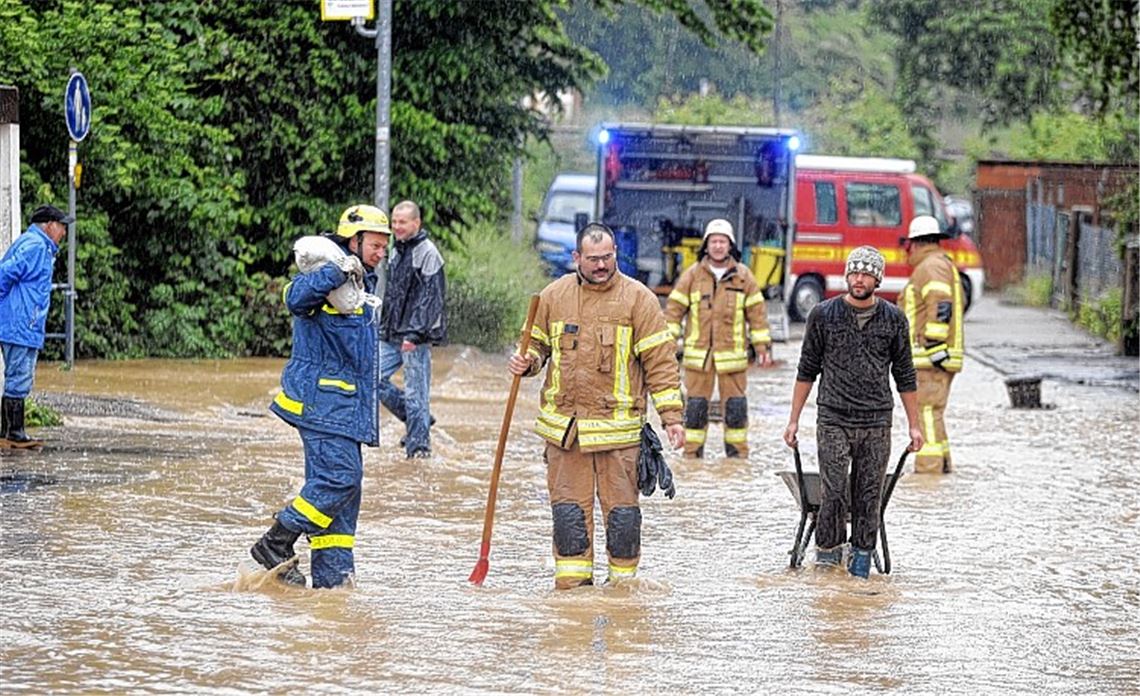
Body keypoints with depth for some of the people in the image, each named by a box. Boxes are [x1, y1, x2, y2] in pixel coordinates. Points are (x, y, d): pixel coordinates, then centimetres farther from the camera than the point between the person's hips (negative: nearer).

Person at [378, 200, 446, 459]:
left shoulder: (427, 253, -11)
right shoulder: (397, 251, 15)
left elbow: (430, 298, -16)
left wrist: (415, 333, -20)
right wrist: (383, 326, 20)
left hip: (416, 337, -8)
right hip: (391, 335, 8)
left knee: (415, 390, -4)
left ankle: (419, 443, 5)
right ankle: (419, 419, 20)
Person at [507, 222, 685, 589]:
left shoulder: (637, 298, -1)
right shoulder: (554, 296, 7)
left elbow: (660, 360, -1)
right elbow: (537, 345, 19)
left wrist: (671, 415, -6)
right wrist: (526, 362, -5)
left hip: (618, 425, -3)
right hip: (564, 426, 3)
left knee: (621, 505, 1)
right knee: (568, 505, 4)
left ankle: (623, 578, 11)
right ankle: (574, 578, 10)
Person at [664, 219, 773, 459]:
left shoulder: (743, 276, 4)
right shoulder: (692, 275, 2)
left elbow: (757, 312, 8)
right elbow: (674, 308, 4)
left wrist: (762, 346, 5)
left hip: (732, 353, 0)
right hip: (698, 354, 0)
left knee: (735, 405, 4)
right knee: (696, 405, 2)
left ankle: (737, 454, 13)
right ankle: (692, 454, 9)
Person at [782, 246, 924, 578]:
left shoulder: (893, 319, 6)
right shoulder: (824, 315, 3)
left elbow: (904, 375, 13)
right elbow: (807, 370, 8)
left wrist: (914, 425, 12)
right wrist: (793, 420, 5)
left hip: (877, 425, 1)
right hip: (833, 421, -1)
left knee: (869, 496, 2)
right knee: (833, 492, -10)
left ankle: (861, 557, 10)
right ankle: (827, 552, 2)